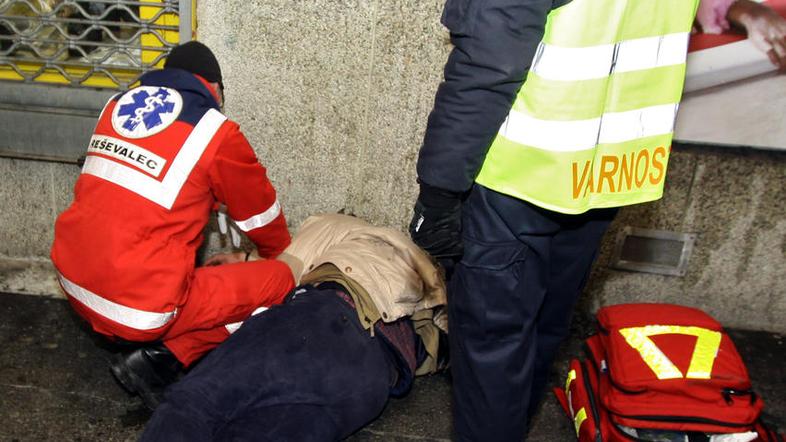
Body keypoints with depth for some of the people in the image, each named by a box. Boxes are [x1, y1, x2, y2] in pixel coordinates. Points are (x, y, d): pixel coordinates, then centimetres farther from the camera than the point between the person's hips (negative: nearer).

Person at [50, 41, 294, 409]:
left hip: (73, 283, 8)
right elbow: (261, 212, 8)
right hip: (139, 309, -7)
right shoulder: (216, 133, -7)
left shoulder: (117, 105, 10)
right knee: (278, 280, 1)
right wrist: (281, 253, 30)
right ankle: (160, 359, -4)